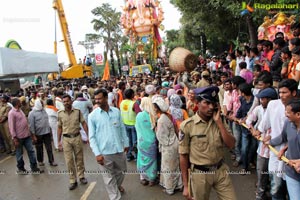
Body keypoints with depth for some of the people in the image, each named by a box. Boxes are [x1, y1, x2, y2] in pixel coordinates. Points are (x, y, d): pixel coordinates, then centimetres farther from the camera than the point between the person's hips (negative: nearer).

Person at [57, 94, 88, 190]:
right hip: (66, 139, 0)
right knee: (69, 160, 4)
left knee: (79, 158, 12)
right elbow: (59, 127, 6)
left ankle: (81, 176, 29)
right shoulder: (60, 113, -1)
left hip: (77, 137, 0)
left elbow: (83, 123, 0)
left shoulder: (77, 111, -4)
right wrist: (59, 141, 6)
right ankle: (73, 181, 16)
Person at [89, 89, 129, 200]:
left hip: (119, 149, 3)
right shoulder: (92, 116, -8)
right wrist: (97, 153, -13)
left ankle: (118, 185, 53)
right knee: (109, 177, 10)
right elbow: (92, 137, -8)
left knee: (121, 171, 24)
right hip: (104, 152, -3)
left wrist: (126, 143, 11)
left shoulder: (116, 111, 0)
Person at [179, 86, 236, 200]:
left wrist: (218, 122, -16)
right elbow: (183, 156, -8)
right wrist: (186, 185, -5)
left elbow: (231, 145, -10)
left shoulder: (219, 122, 1)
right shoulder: (187, 125, -13)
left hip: (221, 171, 3)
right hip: (199, 173, -3)